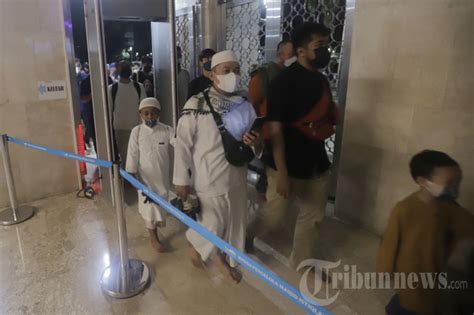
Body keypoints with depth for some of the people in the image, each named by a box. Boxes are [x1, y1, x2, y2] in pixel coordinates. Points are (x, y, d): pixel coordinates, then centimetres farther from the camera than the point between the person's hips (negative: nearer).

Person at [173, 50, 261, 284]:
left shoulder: (245, 106, 0)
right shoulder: (196, 105, -15)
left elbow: (255, 146, 8)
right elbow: (183, 144, -11)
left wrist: (254, 143, -16)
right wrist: (181, 179, -9)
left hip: (236, 178, 5)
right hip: (209, 181, -5)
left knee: (235, 221, 18)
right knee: (212, 225, 6)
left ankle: (224, 259, 45)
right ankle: (194, 242, 42)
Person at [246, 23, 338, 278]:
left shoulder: (321, 80, 7)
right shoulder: (285, 81, -16)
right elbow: (275, 129, -20)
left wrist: (331, 119, 2)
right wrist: (282, 173, -22)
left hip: (316, 163, 7)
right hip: (288, 165, -7)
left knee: (313, 216, 16)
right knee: (274, 216, 9)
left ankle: (303, 261, 38)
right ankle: (246, 235, 40)